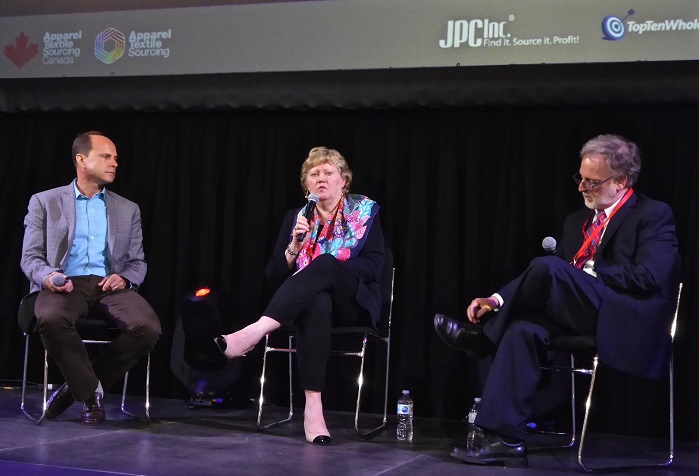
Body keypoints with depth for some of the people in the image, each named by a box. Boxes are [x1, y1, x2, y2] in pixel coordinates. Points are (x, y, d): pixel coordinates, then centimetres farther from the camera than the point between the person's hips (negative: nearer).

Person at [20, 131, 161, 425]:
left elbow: (138, 262, 17)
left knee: (148, 327, -28)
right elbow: (30, 257, 6)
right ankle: (90, 391, -14)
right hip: (65, 285, -2)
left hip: (110, 285, 3)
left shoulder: (128, 209, 19)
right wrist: (47, 276, -18)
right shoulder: (45, 202, 12)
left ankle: (78, 386, -8)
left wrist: (125, 278, -7)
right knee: (50, 319, -38)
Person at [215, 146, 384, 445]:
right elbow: (274, 277, 9)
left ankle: (256, 331, -50)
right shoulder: (295, 218, 15)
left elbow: (373, 266, -3)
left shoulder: (365, 212, 10)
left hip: (353, 303, -1)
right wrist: (294, 248, -11)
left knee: (325, 263, -36)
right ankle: (312, 407, -52)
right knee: (316, 303, -40)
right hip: (309, 301, 1)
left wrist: (326, 268, -15)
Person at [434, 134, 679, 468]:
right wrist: (498, 300, 1)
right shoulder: (578, 221, 21)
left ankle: (483, 336, -8)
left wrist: (588, 272, -10)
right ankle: (503, 438, -26)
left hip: (630, 322, -7)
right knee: (522, 328, -24)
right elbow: (552, 277, 16)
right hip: (584, 315, 7)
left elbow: (649, 277, -14)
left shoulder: (654, 215, 1)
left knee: (548, 267, -28)